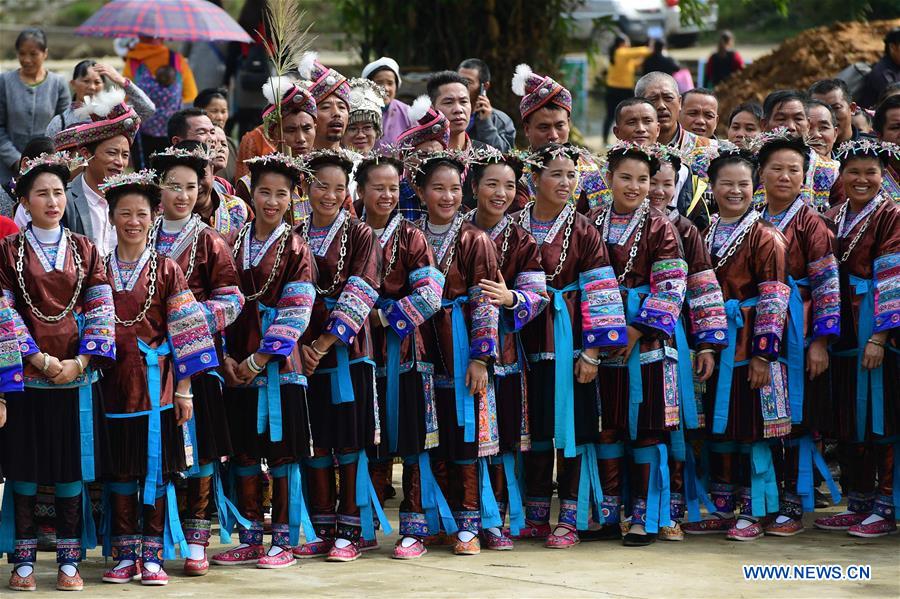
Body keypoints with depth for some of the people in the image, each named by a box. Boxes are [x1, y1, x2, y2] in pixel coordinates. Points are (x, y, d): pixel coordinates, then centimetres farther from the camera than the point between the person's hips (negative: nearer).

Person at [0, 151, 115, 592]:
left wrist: (79, 361, -10)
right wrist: (39, 358, -13)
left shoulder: (85, 250, 9)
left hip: (76, 376, 1)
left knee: (73, 469, 3)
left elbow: (101, 310, 2)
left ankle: (70, 560, 9)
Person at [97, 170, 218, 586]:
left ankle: (153, 555, 7)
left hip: (156, 383, -2)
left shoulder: (167, 271, 1)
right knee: (119, 472, 5)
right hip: (112, 383, 2)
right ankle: (124, 555, 13)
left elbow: (184, 333, -1)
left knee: (157, 468, 1)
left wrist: (184, 388, -5)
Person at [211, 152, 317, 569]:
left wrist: (260, 358, -14)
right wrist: (225, 355, -4)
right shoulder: (233, 244, 9)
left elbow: (294, 314, -8)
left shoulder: (295, 249, -2)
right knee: (243, 453, 7)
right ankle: (249, 540, 14)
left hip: (278, 363, -4)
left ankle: (283, 541, 5)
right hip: (237, 365, 4)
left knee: (281, 454, -1)